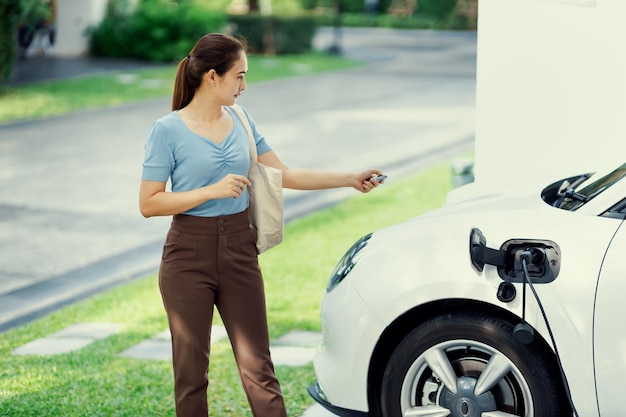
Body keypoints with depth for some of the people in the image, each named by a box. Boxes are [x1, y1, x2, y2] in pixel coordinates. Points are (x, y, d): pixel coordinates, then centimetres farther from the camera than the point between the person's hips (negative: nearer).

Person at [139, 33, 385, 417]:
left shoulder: (241, 121, 6)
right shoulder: (167, 131, -9)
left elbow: (284, 175, 11)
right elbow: (149, 204, -11)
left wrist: (350, 179, 7)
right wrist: (212, 191, -20)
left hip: (239, 251, 4)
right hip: (189, 255, -4)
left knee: (258, 367, 1)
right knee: (191, 369, 6)